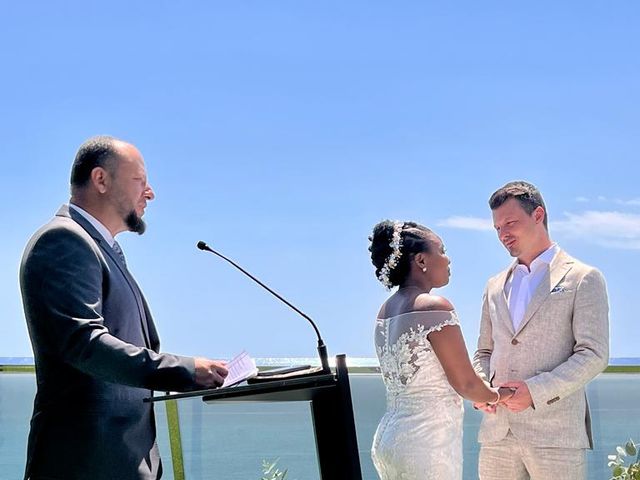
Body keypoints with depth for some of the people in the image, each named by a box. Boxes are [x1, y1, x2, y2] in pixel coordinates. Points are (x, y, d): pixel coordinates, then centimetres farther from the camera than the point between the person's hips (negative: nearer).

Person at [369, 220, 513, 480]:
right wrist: (496, 395, 10)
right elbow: (465, 382, -11)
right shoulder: (435, 307, -14)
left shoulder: (385, 311, 12)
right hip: (428, 441, -8)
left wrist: (479, 395, 26)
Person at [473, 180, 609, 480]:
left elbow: (594, 354, -6)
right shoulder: (495, 287, 20)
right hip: (497, 432, 5)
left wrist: (536, 390, -16)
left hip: (555, 433, -5)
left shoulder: (583, 279, 3)